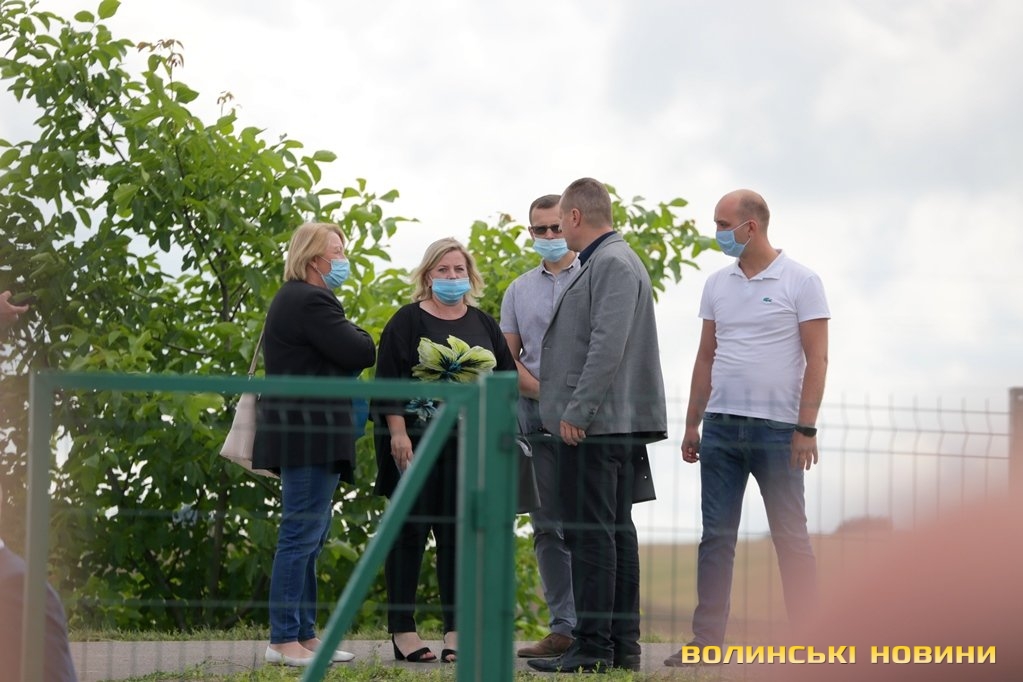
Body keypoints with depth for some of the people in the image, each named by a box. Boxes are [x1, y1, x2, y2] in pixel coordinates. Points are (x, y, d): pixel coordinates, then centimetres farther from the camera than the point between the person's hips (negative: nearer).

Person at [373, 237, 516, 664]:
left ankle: (456, 630, 6)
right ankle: (403, 629, 2)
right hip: (418, 443, -4)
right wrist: (397, 434, -15)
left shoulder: (484, 325, 14)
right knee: (411, 532, -1)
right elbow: (388, 380, -6)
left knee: (459, 534, 3)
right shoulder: (408, 321, 1)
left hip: (468, 448, 4)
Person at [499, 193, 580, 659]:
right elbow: (508, 358, 12)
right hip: (535, 414, 5)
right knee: (548, 527, 4)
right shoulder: (519, 291, 16)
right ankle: (564, 628, 8)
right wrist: (546, 392, -5)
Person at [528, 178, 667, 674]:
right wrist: (567, 407, 22)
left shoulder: (613, 264, -13)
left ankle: (593, 647, -10)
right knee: (616, 532, 11)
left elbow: (608, 347, -22)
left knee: (590, 535, -10)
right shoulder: (602, 262, 19)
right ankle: (623, 646, 15)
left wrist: (577, 412, -21)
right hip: (610, 424, 11)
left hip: (593, 426, -11)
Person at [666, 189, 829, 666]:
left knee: (790, 537, -1)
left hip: (776, 429, -5)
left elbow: (816, 359, -7)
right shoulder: (718, 285, 12)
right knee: (716, 537, 4)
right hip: (721, 426, 5)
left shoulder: (799, 282, -4)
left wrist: (806, 428, -14)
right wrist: (692, 424, 12)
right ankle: (706, 640, 5)